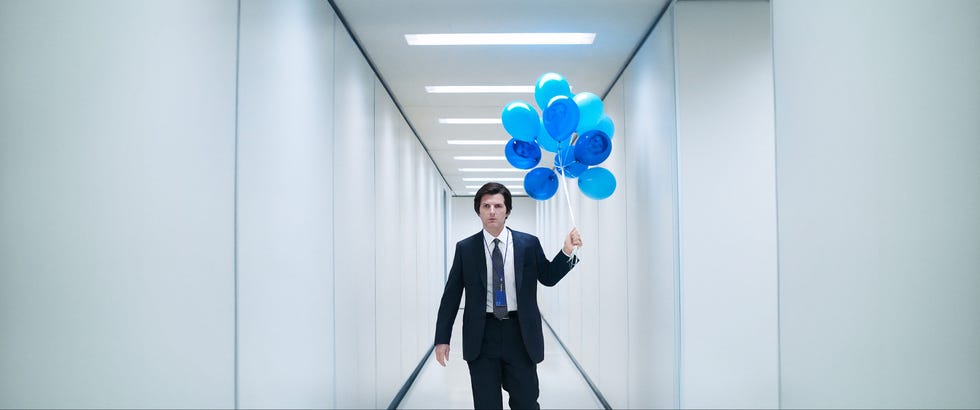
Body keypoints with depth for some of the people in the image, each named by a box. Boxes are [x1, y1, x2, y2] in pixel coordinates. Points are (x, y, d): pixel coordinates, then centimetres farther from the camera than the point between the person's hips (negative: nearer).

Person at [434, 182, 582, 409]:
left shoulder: (529, 244, 2)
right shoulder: (465, 248, 2)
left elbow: (548, 277, 10)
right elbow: (451, 295, 3)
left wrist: (566, 252, -7)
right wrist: (442, 338, 0)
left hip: (520, 334, 0)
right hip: (481, 337, 0)